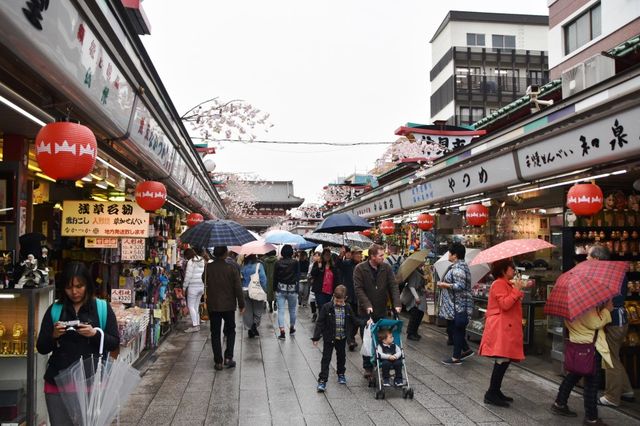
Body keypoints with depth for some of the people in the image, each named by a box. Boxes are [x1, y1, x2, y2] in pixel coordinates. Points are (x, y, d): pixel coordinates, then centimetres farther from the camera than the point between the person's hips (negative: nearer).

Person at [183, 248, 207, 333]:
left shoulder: (191, 262, -11)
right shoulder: (203, 260, 11)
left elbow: (188, 276, -12)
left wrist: (184, 287, -5)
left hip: (193, 286, -8)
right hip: (201, 286, 8)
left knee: (191, 306, -2)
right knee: (196, 306, 14)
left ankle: (195, 325, -7)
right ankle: (197, 324, 16)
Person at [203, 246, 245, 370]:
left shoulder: (208, 268, -7)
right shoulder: (232, 268, -12)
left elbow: (204, 281, 13)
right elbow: (238, 288, -9)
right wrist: (241, 304, 0)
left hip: (212, 305, 1)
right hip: (229, 305, -1)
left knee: (215, 333, 9)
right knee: (230, 331, 16)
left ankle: (218, 362, 10)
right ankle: (228, 357, 7)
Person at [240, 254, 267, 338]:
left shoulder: (243, 267, -1)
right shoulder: (258, 265, -9)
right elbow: (263, 278, -13)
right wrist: (264, 289, -4)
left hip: (245, 291, 2)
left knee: (247, 311, 12)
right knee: (258, 310, 11)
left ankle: (250, 328, 13)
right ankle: (255, 324, -11)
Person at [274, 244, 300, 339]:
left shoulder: (278, 263, -5)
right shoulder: (295, 263, -8)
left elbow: (275, 277, 0)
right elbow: (298, 275, -3)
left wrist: (275, 289, 9)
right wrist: (297, 288, 9)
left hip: (280, 289, 0)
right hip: (292, 289, 0)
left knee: (280, 311, 2)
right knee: (292, 310, 17)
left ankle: (282, 332, -5)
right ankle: (292, 329, 32)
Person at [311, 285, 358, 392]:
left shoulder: (347, 308, -4)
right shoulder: (327, 307, -14)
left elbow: (354, 322, 11)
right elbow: (320, 323, -12)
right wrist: (316, 337, -14)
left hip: (342, 338, 3)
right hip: (329, 338, -3)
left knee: (341, 357, 20)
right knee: (326, 359, -2)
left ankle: (341, 374, 42)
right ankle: (322, 380, 2)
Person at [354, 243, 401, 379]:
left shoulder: (386, 267, 0)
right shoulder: (360, 269, -9)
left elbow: (393, 286, -3)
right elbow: (358, 289, -14)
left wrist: (397, 304, -16)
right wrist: (367, 305, -24)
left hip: (382, 311, 3)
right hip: (366, 312, -3)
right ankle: (368, 368, 18)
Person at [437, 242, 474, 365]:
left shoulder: (458, 268, -19)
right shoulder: (460, 266, 15)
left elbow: (460, 286, -27)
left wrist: (444, 285, -17)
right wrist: (445, 283, 15)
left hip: (458, 306, -11)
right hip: (454, 306, 11)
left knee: (456, 330, -1)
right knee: (451, 329, 17)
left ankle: (456, 358, 9)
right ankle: (466, 350, 27)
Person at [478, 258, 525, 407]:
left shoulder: (507, 284, 21)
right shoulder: (499, 284, -12)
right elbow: (505, 304, -23)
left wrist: (519, 291, 15)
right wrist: (517, 290, -17)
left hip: (507, 328, 11)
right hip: (501, 328, -11)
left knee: (504, 361, 11)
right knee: (502, 361, -11)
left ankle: (495, 391, 20)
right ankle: (491, 394, -5)